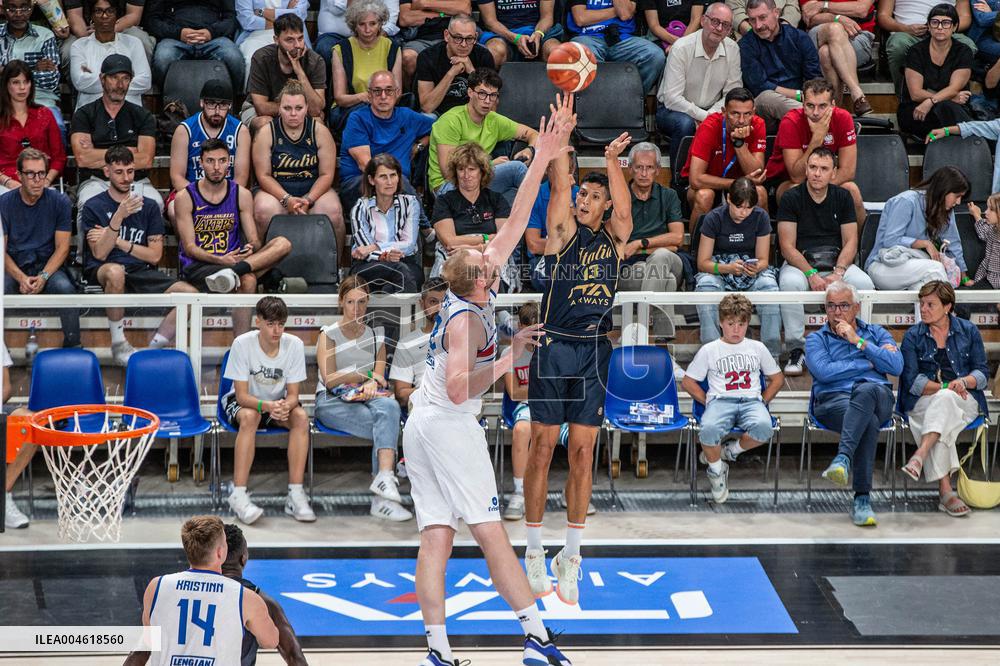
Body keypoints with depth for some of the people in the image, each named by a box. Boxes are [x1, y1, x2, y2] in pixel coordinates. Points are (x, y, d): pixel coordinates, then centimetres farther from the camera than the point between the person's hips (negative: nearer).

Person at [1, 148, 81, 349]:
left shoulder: (60, 202, 0)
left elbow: (62, 248, -1)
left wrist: (43, 277, -17)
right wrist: (21, 278, -19)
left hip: (48, 265, 0)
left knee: (65, 287, -33)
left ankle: (72, 346, -21)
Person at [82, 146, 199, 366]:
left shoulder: (148, 207, 13)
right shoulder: (93, 207, 3)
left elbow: (155, 256, 7)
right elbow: (100, 254, -9)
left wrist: (118, 241, -3)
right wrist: (119, 216, -18)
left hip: (141, 272, 3)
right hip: (101, 273, -3)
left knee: (190, 294, -21)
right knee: (115, 272, -42)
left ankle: (154, 348, -12)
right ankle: (118, 344, -24)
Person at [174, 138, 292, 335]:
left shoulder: (241, 195, 9)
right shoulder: (186, 197, 0)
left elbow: (254, 240, 7)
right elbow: (189, 247, -6)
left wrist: (252, 248, -21)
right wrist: (220, 260, -25)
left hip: (232, 259, 5)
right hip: (197, 267, -5)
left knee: (283, 244, -25)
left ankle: (234, 272, -41)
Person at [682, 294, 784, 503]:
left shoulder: (757, 348, 19)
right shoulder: (709, 350, 13)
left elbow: (777, 378, 24)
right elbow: (688, 382, 14)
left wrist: (762, 402, 10)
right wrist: (708, 402, 2)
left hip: (752, 401, 1)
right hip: (720, 401, -1)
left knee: (763, 428, -37)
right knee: (709, 429, -38)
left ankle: (730, 450, -6)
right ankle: (716, 470, -8)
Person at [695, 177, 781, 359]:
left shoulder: (761, 217, -5)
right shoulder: (714, 218, -10)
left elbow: (763, 260, -2)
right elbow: (703, 262, -10)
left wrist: (756, 268, -27)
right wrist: (728, 268, -30)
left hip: (752, 271, 1)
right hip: (718, 269, -1)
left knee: (769, 284, -33)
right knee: (706, 285, -36)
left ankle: (771, 353, -31)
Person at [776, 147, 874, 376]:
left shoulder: (842, 197, 8)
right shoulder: (792, 198, -2)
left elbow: (850, 242, 3)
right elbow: (787, 247, -7)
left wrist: (837, 273, -15)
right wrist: (811, 274, -22)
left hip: (836, 262, 3)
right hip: (800, 262, -2)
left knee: (865, 284, -27)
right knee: (790, 283, -37)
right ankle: (796, 350, -27)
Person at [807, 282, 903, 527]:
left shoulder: (876, 333, 26)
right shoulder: (816, 339, 21)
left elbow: (896, 366, 6)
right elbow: (824, 371, -2)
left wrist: (858, 341, 2)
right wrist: (869, 363, 2)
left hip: (877, 397, 1)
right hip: (833, 399, -1)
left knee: (864, 390, -40)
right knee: (869, 422, -39)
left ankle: (843, 457, -54)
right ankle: (862, 498, -46)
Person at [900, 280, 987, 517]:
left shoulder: (968, 331, 10)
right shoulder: (913, 336, 8)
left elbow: (982, 372, 7)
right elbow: (912, 380, -2)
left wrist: (963, 382, -15)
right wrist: (944, 387, -16)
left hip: (964, 399, 0)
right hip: (923, 402, 0)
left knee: (944, 400, -36)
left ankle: (920, 455, -54)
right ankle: (946, 492, -47)